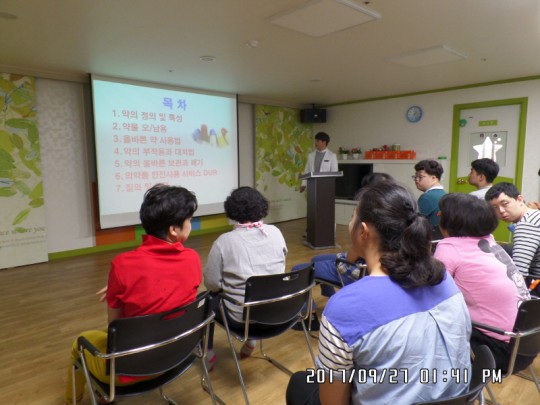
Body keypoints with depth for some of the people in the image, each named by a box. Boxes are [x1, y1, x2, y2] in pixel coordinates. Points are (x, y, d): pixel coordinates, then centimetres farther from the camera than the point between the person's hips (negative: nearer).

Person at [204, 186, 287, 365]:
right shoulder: (276, 233, -5)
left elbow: (212, 283, -13)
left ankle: (208, 354, 29)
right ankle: (250, 341, 36)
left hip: (243, 316, -4)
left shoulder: (224, 241, -17)